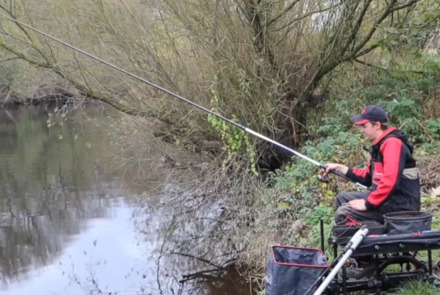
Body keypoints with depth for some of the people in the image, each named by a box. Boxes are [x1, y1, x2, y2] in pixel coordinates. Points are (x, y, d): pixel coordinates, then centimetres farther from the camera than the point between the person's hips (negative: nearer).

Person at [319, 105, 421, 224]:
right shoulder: (379, 145, 14)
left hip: (400, 205, -11)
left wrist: (367, 204, -23)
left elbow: (390, 182, -29)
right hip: (388, 198, 11)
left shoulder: (392, 143, -18)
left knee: (343, 213, -15)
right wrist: (339, 168, 16)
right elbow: (368, 177, 20)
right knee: (342, 199, 17)